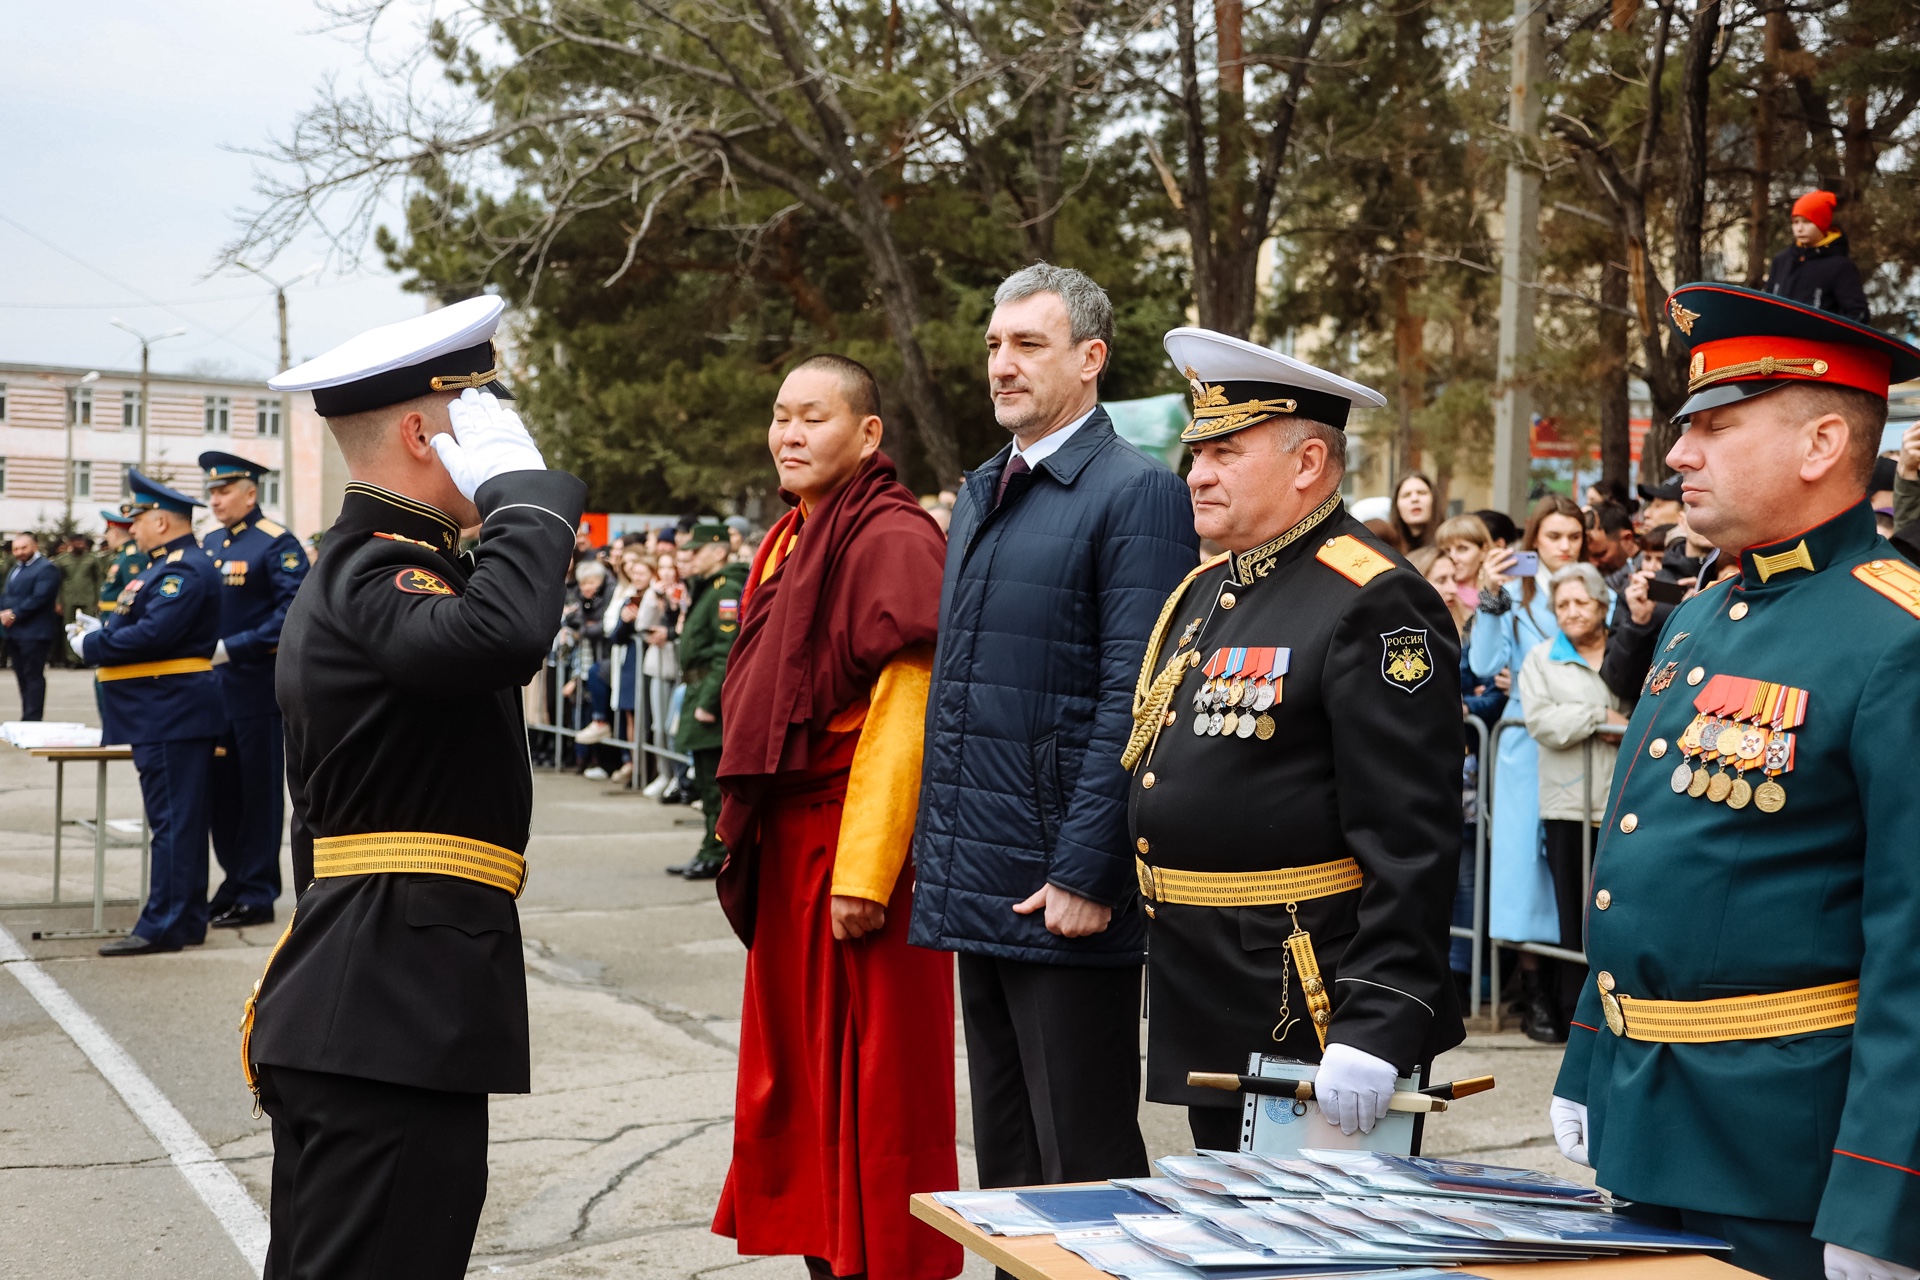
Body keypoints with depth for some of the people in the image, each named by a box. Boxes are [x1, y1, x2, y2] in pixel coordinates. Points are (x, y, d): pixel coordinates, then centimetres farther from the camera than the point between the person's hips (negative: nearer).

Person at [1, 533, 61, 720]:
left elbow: (39, 598, -19)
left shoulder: (46, 568, -10)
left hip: (34, 633, -9)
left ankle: (33, 719, -6)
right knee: (22, 677, 11)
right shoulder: (16, 568, 21)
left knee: (33, 676, -7)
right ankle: (27, 718, 17)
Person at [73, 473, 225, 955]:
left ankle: (164, 926, -5)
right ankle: (187, 919, 19)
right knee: (180, 820, 13)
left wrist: (92, 645, -13)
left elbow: (153, 635, -25)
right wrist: (102, 629, 7)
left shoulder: (186, 570, -17)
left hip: (172, 715, -11)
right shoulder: (168, 566, 17)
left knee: (173, 820, -7)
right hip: (168, 715, 11)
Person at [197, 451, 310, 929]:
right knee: (222, 788, 11)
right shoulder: (210, 544, 12)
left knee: (259, 790, 1)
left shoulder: (277, 544, -10)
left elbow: (293, 612, -18)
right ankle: (235, 882, 23)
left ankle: (256, 895, 8)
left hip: (258, 687, -7)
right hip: (215, 687, 7)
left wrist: (232, 648, -22)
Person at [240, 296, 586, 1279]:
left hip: (361, 1006, 11)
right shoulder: (375, 573, -14)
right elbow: (502, 634, -37)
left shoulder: (355, 566, 21)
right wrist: (521, 483, -20)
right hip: (396, 1017, -11)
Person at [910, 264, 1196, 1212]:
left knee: (1084, 1162, 1)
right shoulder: (979, 494, 16)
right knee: (1005, 1154, 16)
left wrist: (1087, 874, -19)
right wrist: (934, 845, 16)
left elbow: (1132, 700, -16)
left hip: (1064, 893, -8)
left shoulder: (1136, 494, -10)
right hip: (976, 883, 8)